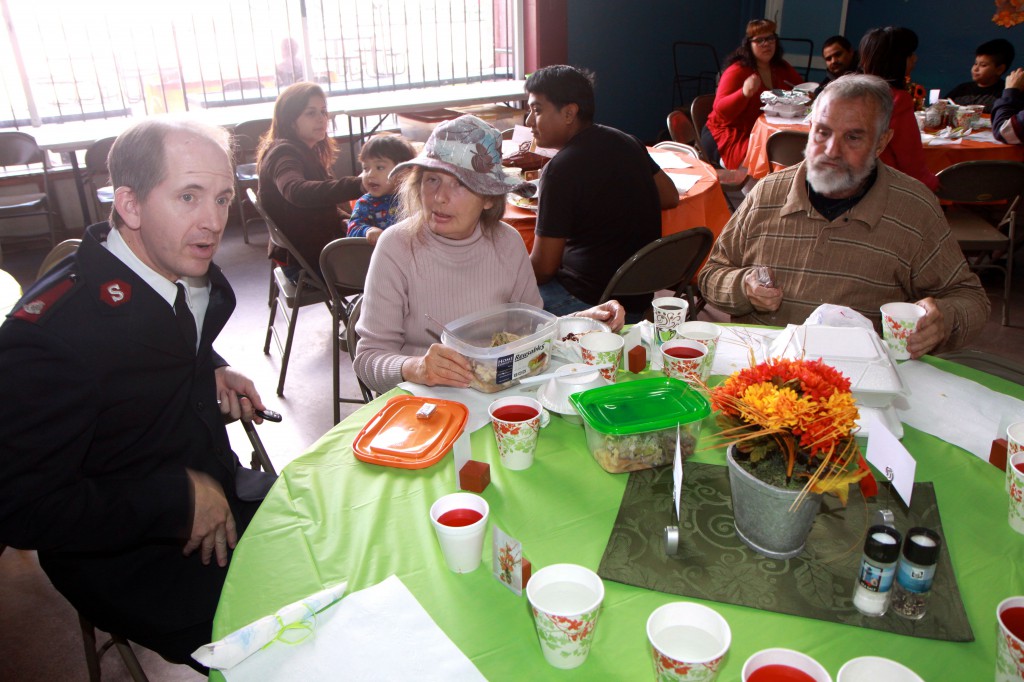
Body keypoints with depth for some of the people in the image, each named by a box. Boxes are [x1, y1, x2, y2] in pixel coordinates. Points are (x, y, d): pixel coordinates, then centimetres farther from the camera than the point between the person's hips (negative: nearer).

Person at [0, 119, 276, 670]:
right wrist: (179, 497, -20)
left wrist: (212, 371, 1)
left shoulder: (193, 276, -2)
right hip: (130, 562, -7)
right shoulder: (51, 329, -27)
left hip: (221, 493, 8)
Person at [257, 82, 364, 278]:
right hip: (305, 261, -9)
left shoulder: (306, 151, 12)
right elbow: (296, 191, -42)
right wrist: (359, 185, -54)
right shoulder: (283, 153, -19)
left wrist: (344, 221, -1)